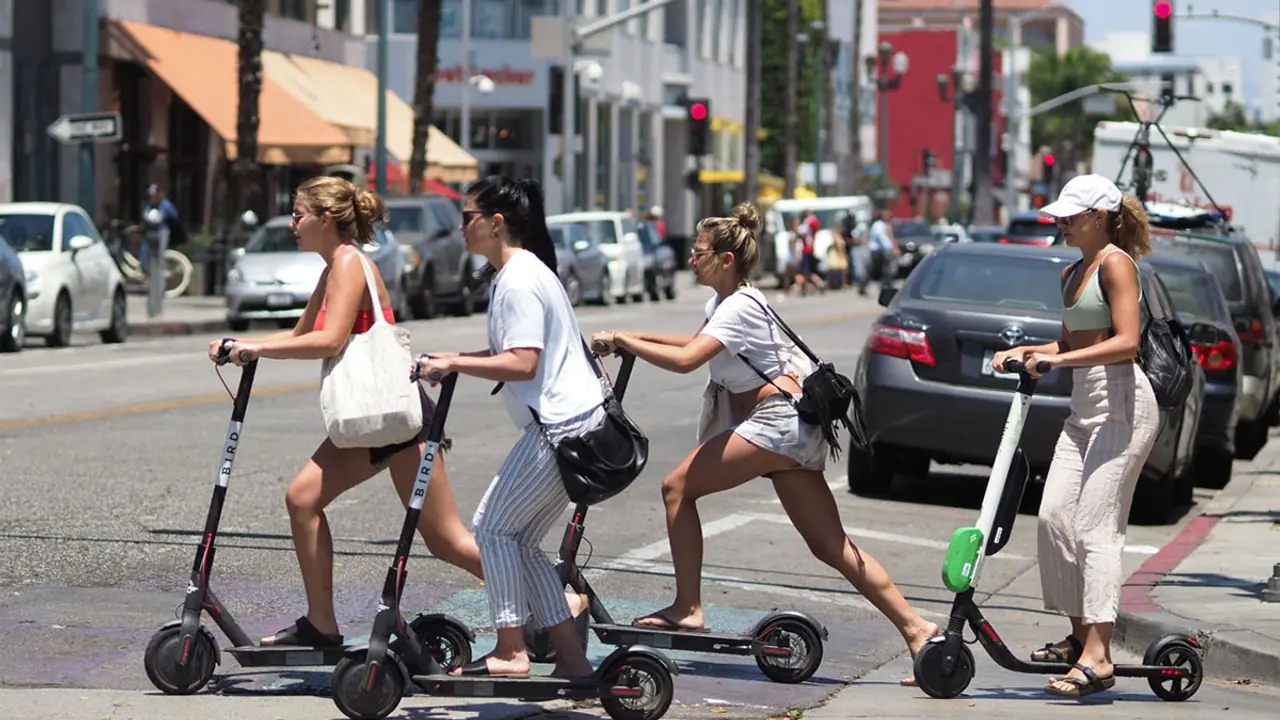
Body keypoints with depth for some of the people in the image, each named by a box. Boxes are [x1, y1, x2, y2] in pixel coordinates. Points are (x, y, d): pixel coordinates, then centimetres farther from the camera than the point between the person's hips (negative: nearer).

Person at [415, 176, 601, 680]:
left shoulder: (519, 280, -15)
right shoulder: (522, 271, 18)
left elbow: (522, 364, -23)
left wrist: (454, 364, -22)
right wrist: (455, 361, 13)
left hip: (561, 426, -10)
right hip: (575, 422, 10)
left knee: (493, 526, -6)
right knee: (521, 540, 11)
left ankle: (511, 652, -4)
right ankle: (571, 657, 10)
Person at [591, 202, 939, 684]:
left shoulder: (738, 308, -13)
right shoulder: (723, 302, 16)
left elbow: (684, 360, -26)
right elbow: (698, 342, 37)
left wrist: (623, 341, -16)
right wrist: (637, 338, 24)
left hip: (776, 423, -10)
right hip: (793, 428, 10)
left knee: (678, 487, -7)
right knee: (831, 547, 6)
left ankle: (687, 609, -6)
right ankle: (915, 627, 1)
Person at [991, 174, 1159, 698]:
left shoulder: (1116, 263, -10)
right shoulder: (1072, 274, 17)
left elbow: (1126, 341, -20)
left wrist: (1058, 360, -25)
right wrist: (1024, 352, 9)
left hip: (1121, 403, -9)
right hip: (1084, 408, 9)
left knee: (1095, 527, -15)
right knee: (1054, 518, 4)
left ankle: (1097, 657, -20)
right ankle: (1079, 634, 17)